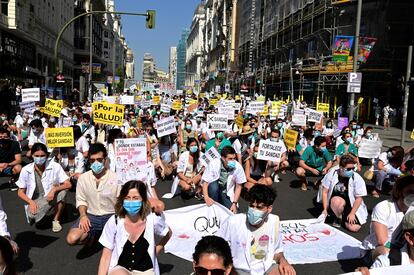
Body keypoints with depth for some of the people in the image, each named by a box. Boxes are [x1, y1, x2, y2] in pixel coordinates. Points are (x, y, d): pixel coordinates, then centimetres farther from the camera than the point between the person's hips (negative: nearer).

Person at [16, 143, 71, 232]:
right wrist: (31, 202, -19)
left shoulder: (55, 166, -12)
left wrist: (54, 189, -32)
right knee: (33, 215, -32)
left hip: (51, 198, 0)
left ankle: (56, 220, -8)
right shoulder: (26, 170, -9)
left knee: (61, 191, -31)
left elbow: (68, 184, -14)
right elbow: (20, 192, 0)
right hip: (34, 201, 0)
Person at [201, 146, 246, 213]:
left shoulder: (238, 166, -17)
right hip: (214, 190, -1)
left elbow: (238, 186, -6)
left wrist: (234, 203, -13)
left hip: (227, 194, 1)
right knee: (214, 184, -34)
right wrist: (206, 198, -36)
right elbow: (205, 182, -20)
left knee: (232, 212, -21)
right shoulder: (213, 164, -21)